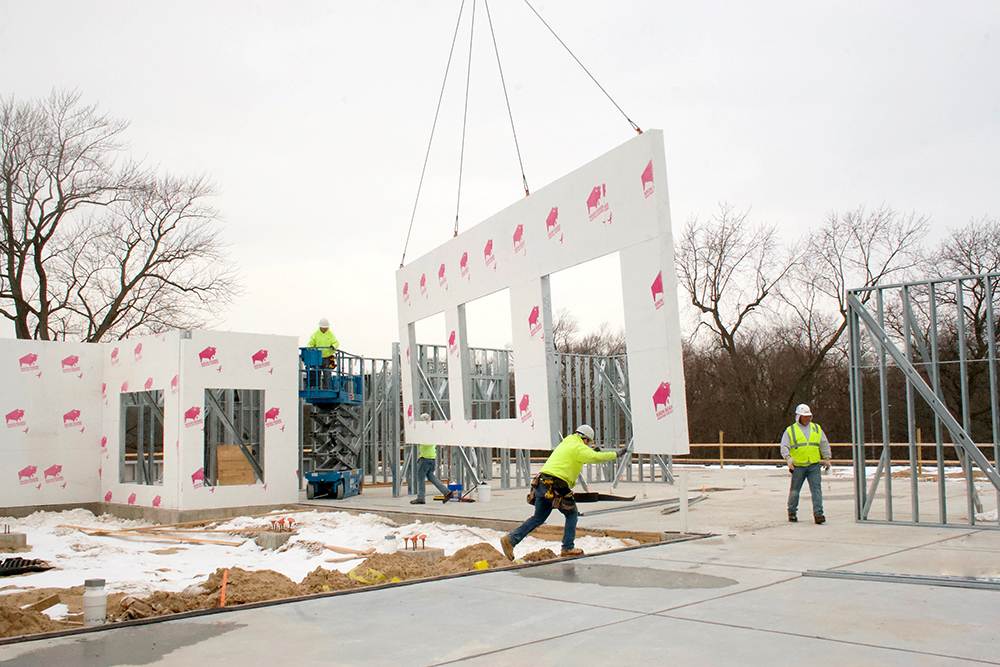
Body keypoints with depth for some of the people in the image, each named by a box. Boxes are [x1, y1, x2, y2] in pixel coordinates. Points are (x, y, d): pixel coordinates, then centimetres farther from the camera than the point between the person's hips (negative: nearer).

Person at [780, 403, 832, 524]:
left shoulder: (817, 429, 14)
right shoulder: (790, 430, 5)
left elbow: (824, 444, 21)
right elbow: (784, 447, 0)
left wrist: (827, 458, 16)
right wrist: (788, 458, -16)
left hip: (814, 466, 2)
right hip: (798, 466, -2)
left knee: (817, 489, -8)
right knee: (794, 490, 5)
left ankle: (818, 513, -8)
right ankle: (792, 512, 21)